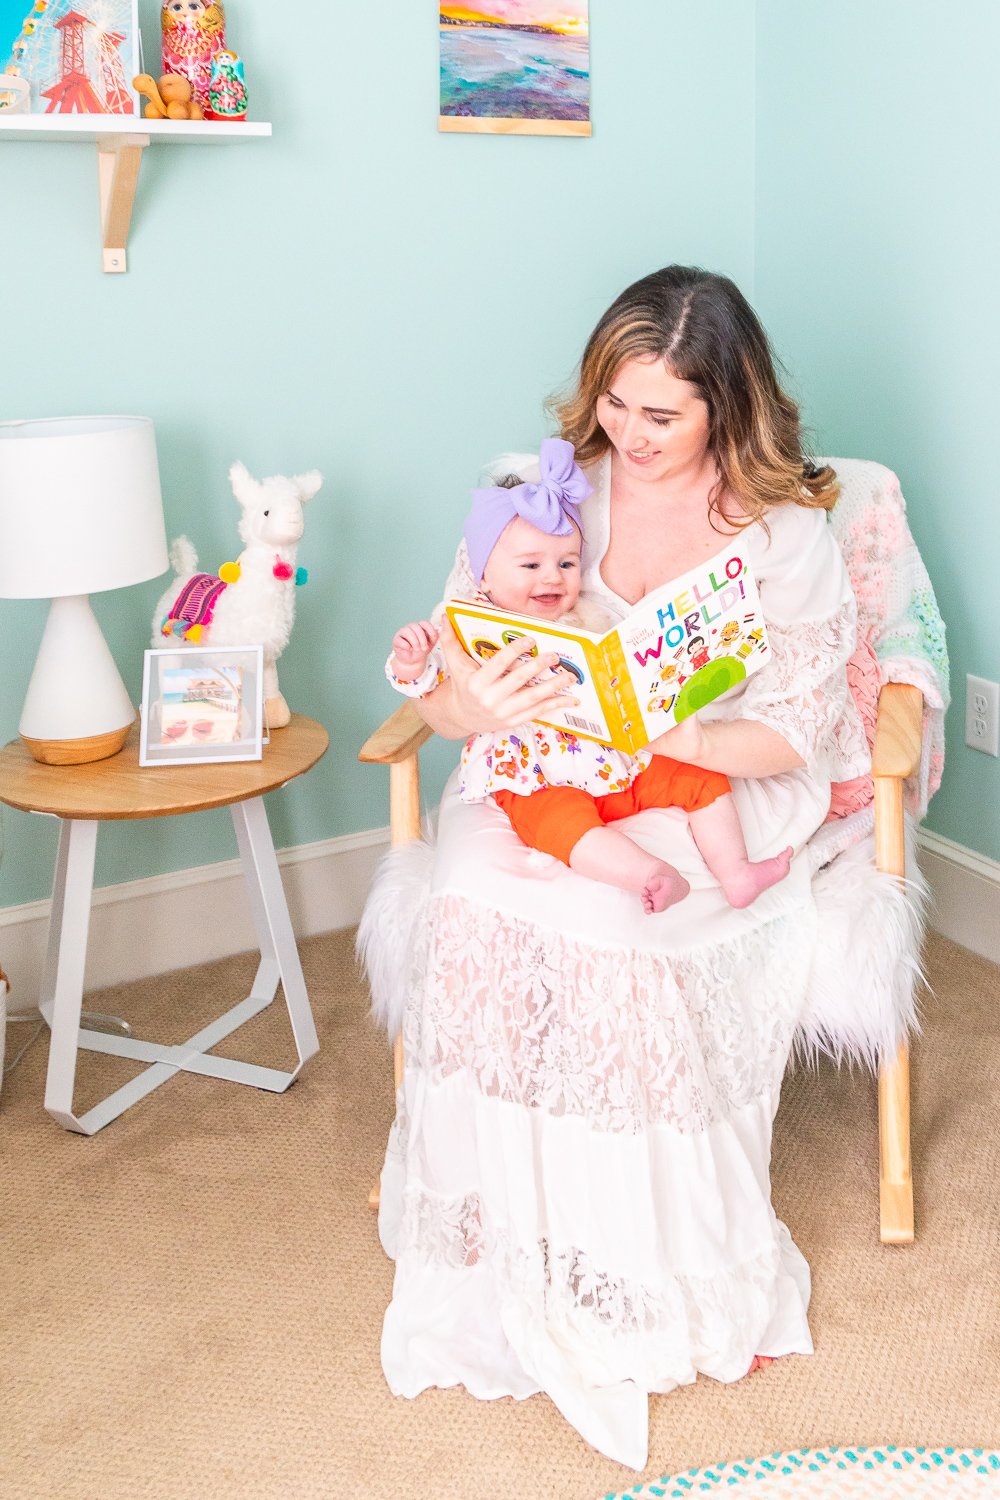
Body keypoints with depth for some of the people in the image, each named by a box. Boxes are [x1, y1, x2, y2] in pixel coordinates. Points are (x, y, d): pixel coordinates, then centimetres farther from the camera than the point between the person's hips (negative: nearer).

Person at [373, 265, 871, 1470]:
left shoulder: (787, 531, -1)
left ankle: (654, 1271, -10)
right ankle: (501, 1247, -10)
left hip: (715, 794, -2)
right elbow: (440, 698, 0)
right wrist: (480, 704, -25)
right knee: (474, 900, -29)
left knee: (606, 916, -32)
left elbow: (787, 732, -7)